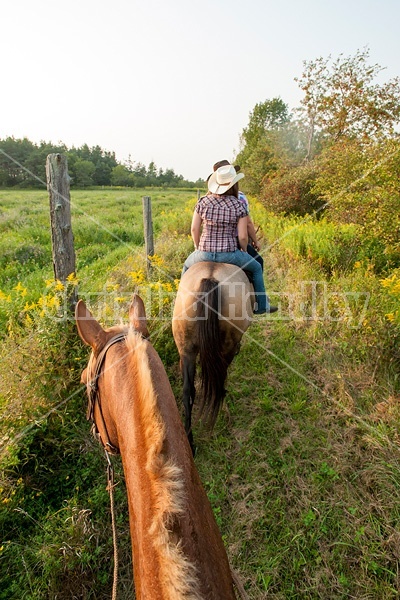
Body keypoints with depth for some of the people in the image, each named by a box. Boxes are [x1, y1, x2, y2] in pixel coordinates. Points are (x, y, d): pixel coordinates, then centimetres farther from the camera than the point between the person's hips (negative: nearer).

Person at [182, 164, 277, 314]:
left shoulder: (203, 202, -2)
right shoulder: (239, 206, -7)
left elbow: (194, 229, 2)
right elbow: (243, 236, -8)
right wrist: (244, 252, 12)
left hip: (204, 253, 2)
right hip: (229, 254, -1)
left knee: (187, 266, 35)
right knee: (256, 268, 27)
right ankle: (261, 306, 34)